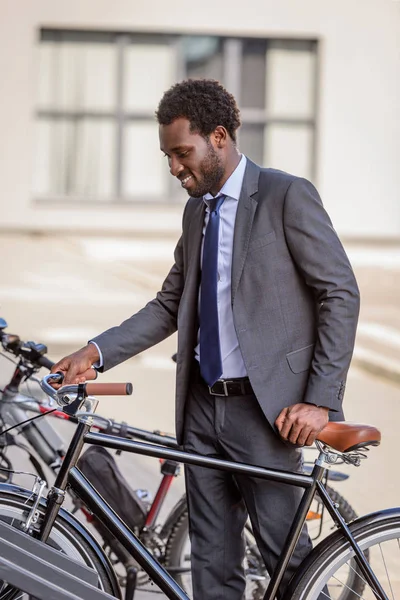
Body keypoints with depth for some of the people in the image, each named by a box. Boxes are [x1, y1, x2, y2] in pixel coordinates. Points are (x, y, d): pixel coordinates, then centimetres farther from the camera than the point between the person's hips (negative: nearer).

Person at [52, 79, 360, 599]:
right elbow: (170, 305, 16)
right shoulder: (197, 211, 15)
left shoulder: (287, 196, -8)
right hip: (203, 405, 7)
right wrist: (96, 353, 3)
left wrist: (321, 400, -16)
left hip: (264, 406, -7)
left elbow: (341, 294, -11)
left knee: (286, 551, 0)